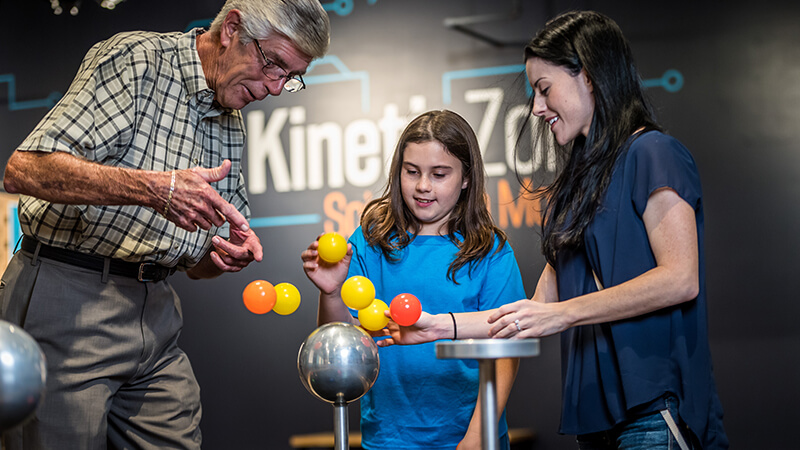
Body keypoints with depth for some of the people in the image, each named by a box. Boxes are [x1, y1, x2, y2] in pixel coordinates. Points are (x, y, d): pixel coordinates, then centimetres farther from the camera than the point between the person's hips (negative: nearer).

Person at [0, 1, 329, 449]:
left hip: (155, 310, 7)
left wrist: (223, 254, -5)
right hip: (66, 296, -7)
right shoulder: (136, 59, -9)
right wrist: (153, 188, -30)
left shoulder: (232, 125, 15)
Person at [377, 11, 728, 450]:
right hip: (596, 413, 7)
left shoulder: (653, 154, -5)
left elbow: (680, 279, -16)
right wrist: (441, 326, 10)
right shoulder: (579, 179, 19)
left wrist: (563, 313, -15)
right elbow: (542, 306, 18)